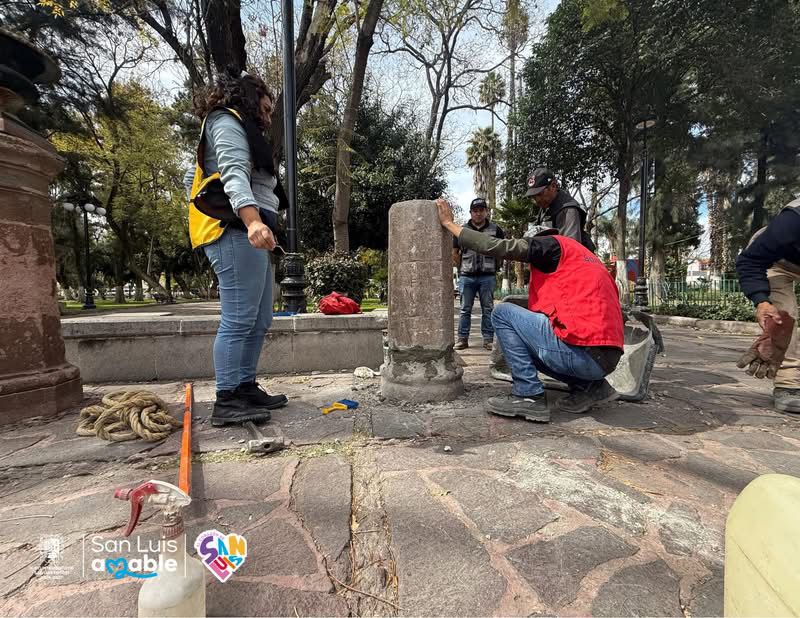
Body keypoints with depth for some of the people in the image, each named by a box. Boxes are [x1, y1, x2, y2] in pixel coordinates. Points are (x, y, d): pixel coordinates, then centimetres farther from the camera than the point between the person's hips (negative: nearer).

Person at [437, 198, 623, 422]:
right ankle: (589, 386, 13)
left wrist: (449, 223, 7)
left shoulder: (553, 244, 0)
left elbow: (495, 247, -4)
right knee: (522, 342, 25)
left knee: (503, 313, 0)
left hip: (581, 351, -9)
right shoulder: (581, 255, 25)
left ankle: (529, 396, -4)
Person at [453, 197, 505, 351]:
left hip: (488, 277, 0)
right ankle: (462, 339, 9)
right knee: (465, 309, 4)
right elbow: (454, 253, 13)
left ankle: (488, 339, 9)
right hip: (466, 277, 1)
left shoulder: (495, 230, 8)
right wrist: (463, 267, 7)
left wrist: (494, 266, 6)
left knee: (487, 309, 3)